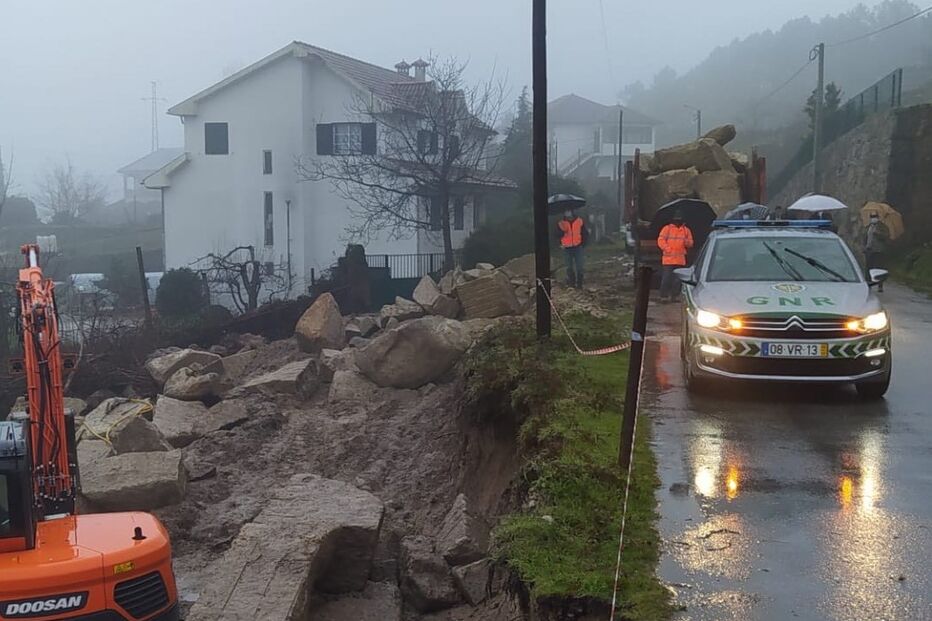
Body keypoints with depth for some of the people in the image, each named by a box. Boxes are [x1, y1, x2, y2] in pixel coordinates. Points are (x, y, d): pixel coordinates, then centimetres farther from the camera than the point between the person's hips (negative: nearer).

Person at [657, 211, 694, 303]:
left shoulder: (686, 230, 11)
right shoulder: (667, 228, 2)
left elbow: (690, 243, 10)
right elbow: (661, 240, -2)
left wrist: (687, 242, -13)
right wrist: (667, 249, -13)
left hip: (680, 260, 4)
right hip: (668, 259, -4)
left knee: (677, 279, 7)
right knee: (666, 278, -6)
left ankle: (672, 295, 16)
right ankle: (663, 295, -2)